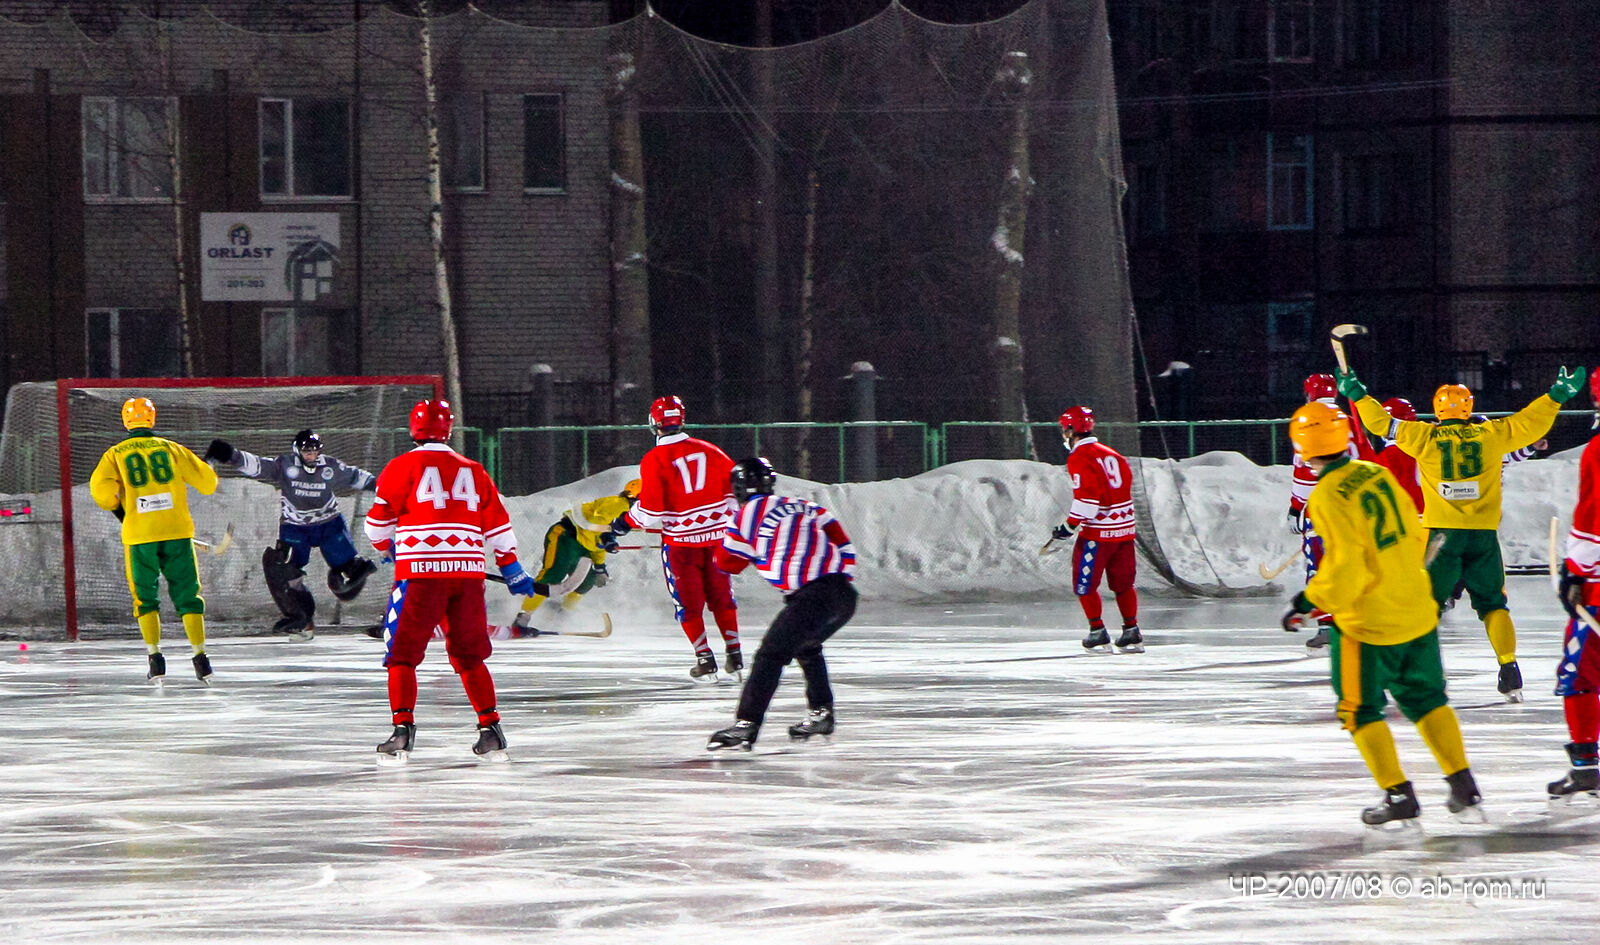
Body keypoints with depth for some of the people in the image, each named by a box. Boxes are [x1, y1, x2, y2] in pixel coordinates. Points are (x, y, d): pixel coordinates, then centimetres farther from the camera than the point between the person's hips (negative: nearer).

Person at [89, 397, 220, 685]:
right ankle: (201, 659, 1)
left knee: (145, 596, 12)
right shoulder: (172, 449, 7)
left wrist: (117, 509, 8)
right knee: (186, 594, 8)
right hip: (177, 532, 1)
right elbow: (207, 482, 7)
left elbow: (101, 487, -11)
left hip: (139, 536, -1)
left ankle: (156, 659, 0)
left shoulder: (115, 454, 5)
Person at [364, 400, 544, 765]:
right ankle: (490, 730, 10)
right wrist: (513, 570, 25)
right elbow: (498, 525, 17)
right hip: (469, 573, 4)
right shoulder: (473, 471, 15)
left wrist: (387, 548, 26)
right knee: (469, 653, 15)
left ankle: (403, 728, -11)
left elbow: (379, 520, 5)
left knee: (403, 652, 2)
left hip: (421, 572, -4)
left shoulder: (402, 467, 2)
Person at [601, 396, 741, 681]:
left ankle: (705, 659, 4)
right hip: (716, 537, 4)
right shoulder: (709, 451, 1)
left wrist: (621, 524, 0)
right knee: (721, 596, 17)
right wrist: (726, 517, 22)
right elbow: (735, 487, 6)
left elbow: (650, 510, -16)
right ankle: (733, 653, 17)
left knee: (688, 603, 8)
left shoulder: (654, 460, -12)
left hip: (680, 542, -4)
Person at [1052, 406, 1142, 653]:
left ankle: (1098, 633, 1)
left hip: (1097, 533, -7)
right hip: (1125, 529, 7)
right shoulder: (1111, 454, 14)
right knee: (1123, 583, 14)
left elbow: (1086, 498, -19)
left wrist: (1069, 527, -13)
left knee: (1085, 584, 4)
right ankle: (1132, 633, 13)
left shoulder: (1079, 458, -10)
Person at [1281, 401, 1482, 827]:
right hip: (1416, 611, 7)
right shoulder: (1377, 475, 4)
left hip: (1366, 623, -7)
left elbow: (1344, 565, -23)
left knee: (1360, 708, 8)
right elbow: (1413, 534, 14)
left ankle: (1399, 796, 3)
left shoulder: (1328, 496, -18)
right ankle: (1464, 791, 15)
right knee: (1425, 697, 18)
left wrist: (1311, 601, -10)